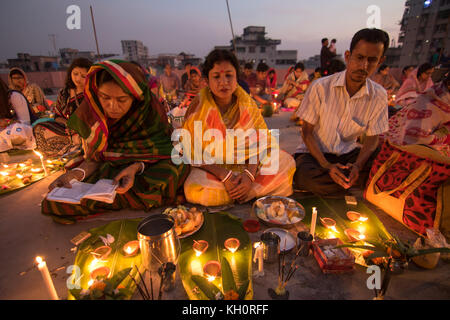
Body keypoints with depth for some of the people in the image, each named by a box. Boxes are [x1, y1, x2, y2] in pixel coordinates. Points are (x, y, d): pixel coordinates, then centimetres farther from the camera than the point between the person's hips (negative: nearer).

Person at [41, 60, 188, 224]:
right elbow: (94, 157, -6)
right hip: (108, 168, 3)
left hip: (145, 167, -2)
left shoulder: (151, 111, -20)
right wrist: (76, 173, -27)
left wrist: (136, 167, -33)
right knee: (51, 204, -15)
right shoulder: (90, 111, -12)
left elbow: (160, 151, -14)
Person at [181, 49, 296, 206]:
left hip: (247, 166, 3)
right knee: (195, 190, -33)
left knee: (286, 162, -11)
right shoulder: (198, 109, -11)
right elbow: (192, 155, -12)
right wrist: (225, 176, -25)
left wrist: (249, 175, -24)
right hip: (211, 169, -2)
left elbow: (260, 143, -6)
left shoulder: (248, 104, -3)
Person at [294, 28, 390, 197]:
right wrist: (326, 165, -22)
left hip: (347, 153, 4)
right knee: (306, 177, -36)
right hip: (314, 152, -3)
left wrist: (357, 166, -21)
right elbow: (307, 131, -10)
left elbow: (372, 138, 1)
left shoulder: (379, 96, -3)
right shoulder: (320, 87, -13)